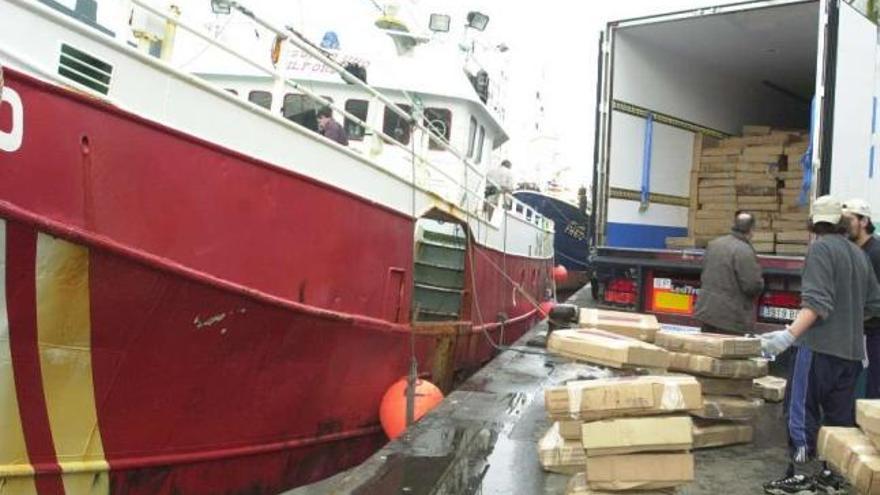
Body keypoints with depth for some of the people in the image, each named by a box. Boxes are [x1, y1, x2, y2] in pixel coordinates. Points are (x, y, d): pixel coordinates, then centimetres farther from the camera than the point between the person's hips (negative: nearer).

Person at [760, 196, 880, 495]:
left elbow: (817, 302, -21)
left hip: (821, 345, -7)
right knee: (839, 414, 12)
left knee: (801, 410, -2)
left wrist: (790, 334, -27)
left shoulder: (821, 248, -9)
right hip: (850, 348, 8)